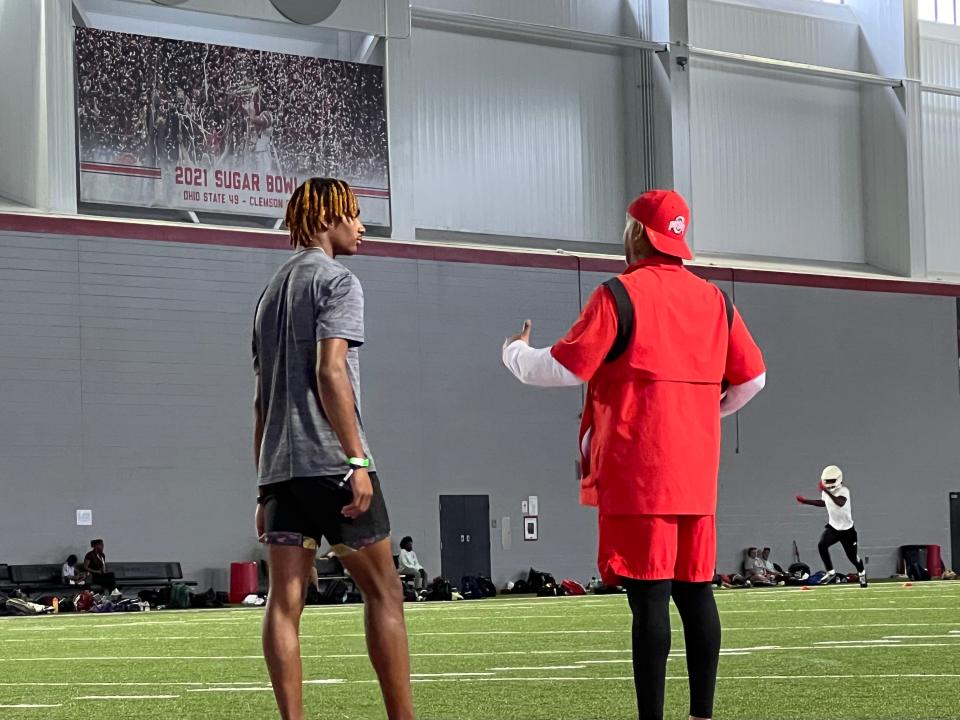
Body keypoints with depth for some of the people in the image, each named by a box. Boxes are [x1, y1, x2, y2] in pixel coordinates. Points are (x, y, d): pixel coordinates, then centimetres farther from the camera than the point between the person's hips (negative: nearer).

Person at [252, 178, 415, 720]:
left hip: (280, 468, 7)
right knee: (383, 593, 0)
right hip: (330, 462, -7)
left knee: (285, 601, -1)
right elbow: (330, 372, -15)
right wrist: (357, 460, -18)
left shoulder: (272, 292, 22)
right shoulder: (337, 280, -3)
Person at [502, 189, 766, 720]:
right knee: (695, 590, 10)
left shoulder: (621, 295, -7)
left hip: (637, 472, -6)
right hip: (696, 473, 6)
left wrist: (514, 352, 10)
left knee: (649, 597, -7)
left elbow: (565, 368, -9)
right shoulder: (714, 300, 11)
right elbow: (751, 377, 16)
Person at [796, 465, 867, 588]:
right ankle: (830, 572, -8)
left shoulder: (844, 491, -24)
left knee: (852, 556, 8)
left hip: (847, 529, -5)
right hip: (832, 527, 5)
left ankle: (861, 573, 40)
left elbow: (840, 503, -46)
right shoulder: (825, 492, -3)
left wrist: (827, 492, -53)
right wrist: (806, 501, 16)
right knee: (822, 545, -22)